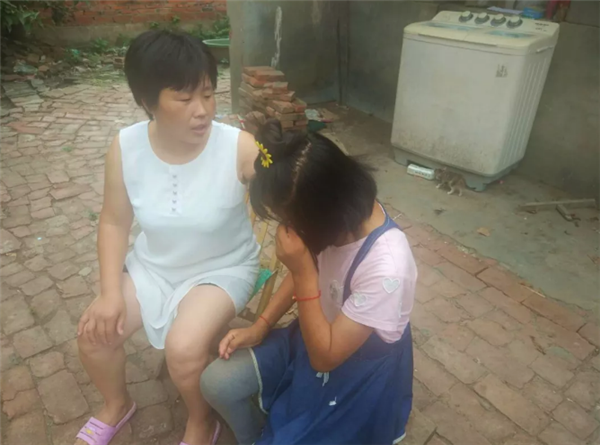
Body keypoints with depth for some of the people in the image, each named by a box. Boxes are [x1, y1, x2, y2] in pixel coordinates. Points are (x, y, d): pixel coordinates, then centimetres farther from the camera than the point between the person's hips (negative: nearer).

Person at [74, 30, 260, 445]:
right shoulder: (125, 147, -15)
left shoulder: (238, 147, -27)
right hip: (153, 265, 4)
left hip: (223, 269, -3)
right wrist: (110, 293, -12)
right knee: (94, 333, -6)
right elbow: (115, 222, -4)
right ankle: (117, 404, 31)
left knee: (183, 349, -25)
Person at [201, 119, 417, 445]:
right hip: (315, 336, 6)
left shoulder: (386, 266, -37)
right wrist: (260, 326, -3)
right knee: (216, 383, 0)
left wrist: (303, 271, -35)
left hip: (358, 374, -6)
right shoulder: (342, 215, -16)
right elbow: (305, 272, 5)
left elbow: (325, 357, -27)